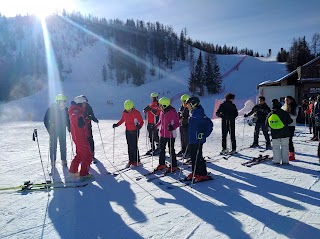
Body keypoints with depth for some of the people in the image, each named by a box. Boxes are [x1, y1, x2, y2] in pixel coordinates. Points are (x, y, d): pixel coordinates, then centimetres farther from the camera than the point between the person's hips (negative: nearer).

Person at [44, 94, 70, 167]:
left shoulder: (65, 109, 1)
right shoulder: (51, 109, -11)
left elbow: (67, 120, 13)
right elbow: (46, 120, -9)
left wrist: (69, 128, 4)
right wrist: (49, 129, -17)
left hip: (62, 130, 3)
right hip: (54, 130, -3)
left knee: (63, 145, 4)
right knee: (53, 146, 0)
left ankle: (64, 160, 13)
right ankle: (53, 161, 11)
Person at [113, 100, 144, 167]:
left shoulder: (137, 113, -17)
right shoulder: (124, 112, -3)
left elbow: (141, 122, -13)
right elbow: (122, 120, 13)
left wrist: (139, 126, -33)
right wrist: (117, 124, -1)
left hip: (135, 131, -5)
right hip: (128, 131, 5)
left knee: (134, 146, -6)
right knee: (129, 146, 9)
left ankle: (136, 161, 6)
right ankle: (131, 160, 19)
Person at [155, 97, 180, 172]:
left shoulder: (173, 112, -17)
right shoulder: (162, 112, 4)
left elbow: (177, 123, -16)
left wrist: (172, 127, -33)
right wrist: (155, 126, 10)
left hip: (170, 135, -7)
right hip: (162, 134, 7)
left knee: (171, 150, 2)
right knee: (162, 149, 15)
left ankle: (174, 166, 14)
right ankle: (162, 164, 29)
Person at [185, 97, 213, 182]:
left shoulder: (199, 113, -17)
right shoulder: (192, 113, 12)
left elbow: (209, 124, -19)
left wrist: (204, 136, -16)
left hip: (198, 140, -9)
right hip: (192, 140, 9)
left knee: (198, 157, -2)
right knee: (193, 156, 15)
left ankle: (203, 174, 9)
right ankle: (195, 172, 27)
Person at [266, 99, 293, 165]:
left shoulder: (270, 114, -2)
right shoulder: (284, 113, -9)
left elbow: (267, 123, 6)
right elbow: (289, 121, -2)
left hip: (275, 134, 1)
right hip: (285, 133, -1)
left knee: (276, 147, 9)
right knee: (285, 147, 8)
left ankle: (276, 161, 8)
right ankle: (285, 161, 10)